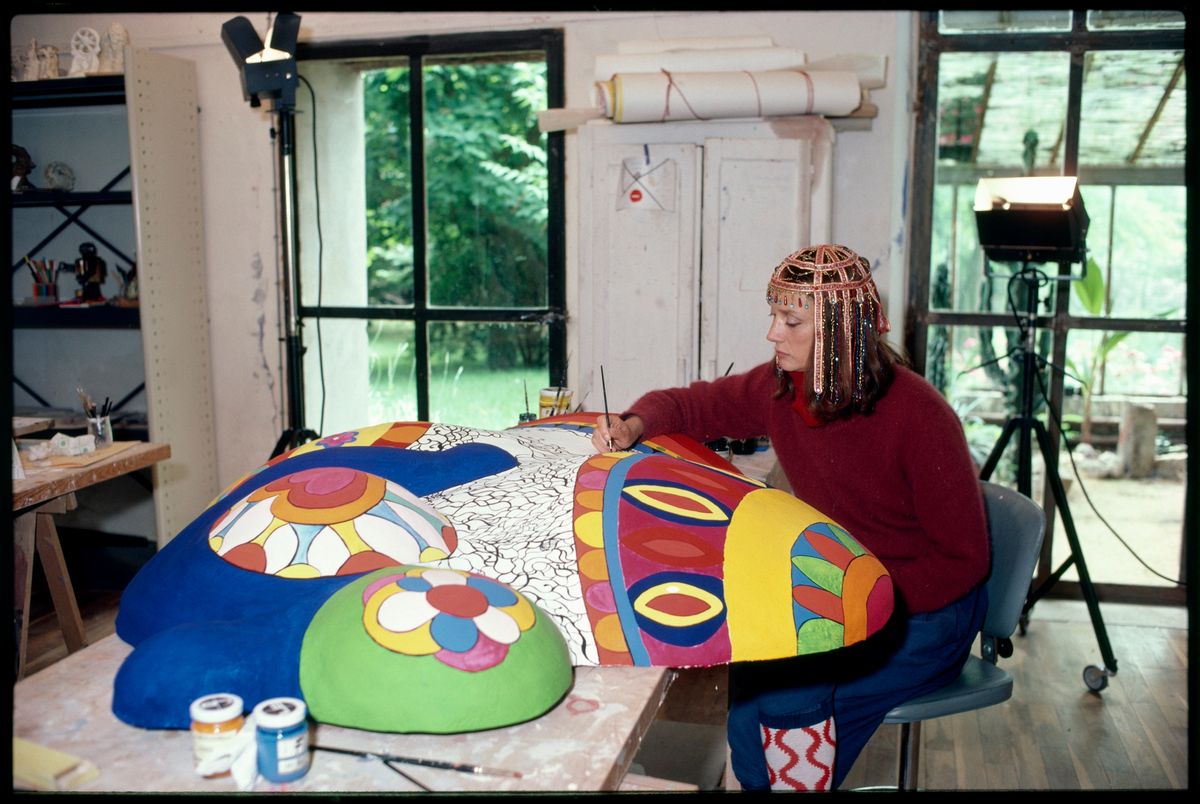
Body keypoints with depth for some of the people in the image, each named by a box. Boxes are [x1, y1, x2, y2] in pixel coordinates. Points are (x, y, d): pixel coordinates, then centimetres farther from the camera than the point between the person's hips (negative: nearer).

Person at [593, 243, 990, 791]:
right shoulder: (779, 388, -6)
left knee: (791, 698, -25)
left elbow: (963, 560, -17)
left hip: (924, 608, -5)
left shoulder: (917, 415, -23)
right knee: (743, 680, -17)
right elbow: (690, 405, 8)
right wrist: (634, 426, -14)